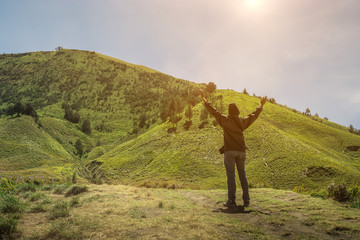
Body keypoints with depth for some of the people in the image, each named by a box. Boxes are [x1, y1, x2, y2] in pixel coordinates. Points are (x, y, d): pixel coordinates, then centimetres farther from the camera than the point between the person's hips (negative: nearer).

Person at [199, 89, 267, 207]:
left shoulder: (225, 120, -2)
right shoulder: (242, 121, 7)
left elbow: (213, 111, 1)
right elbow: (254, 115, 21)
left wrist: (204, 99, 8)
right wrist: (261, 105, 36)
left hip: (229, 151, -4)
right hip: (241, 151, 4)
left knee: (231, 176, -4)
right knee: (242, 175, 11)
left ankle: (231, 200, -5)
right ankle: (246, 200, 13)